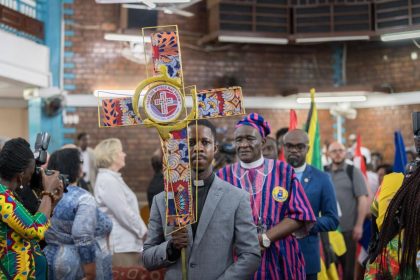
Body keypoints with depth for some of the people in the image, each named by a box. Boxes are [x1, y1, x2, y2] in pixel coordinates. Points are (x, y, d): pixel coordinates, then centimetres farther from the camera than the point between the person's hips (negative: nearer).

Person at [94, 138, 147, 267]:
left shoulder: (112, 178, 17)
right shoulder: (107, 180, -14)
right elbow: (124, 212, -17)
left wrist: (142, 231, 13)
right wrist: (144, 231, -8)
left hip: (127, 243, 10)